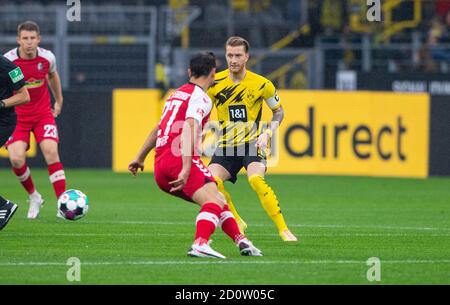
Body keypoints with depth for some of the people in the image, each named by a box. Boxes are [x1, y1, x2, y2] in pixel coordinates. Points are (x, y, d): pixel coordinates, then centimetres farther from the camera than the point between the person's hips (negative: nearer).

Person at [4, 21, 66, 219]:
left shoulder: (47, 58, -7)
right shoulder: (8, 61, -16)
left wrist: (58, 101, 26)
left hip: (43, 114, 1)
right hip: (16, 116, -1)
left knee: (51, 151, -20)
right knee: (16, 159, -17)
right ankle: (34, 198, 10)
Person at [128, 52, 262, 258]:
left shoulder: (177, 94, 26)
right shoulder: (200, 97, -2)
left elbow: (158, 129, 38)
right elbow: (188, 128, -18)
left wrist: (140, 158, 49)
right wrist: (186, 169, -27)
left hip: (160, 168, 9)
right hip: (179, 159, -9)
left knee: (218, 201, 18)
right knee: (214, 201, -23)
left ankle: (241, 242, 19)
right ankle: (200, 245, -44)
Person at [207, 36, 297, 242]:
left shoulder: (261, 84, -6)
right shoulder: (215, 82, -3)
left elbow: (278, 111, 7)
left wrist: (267, 133, -8)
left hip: (252, 143, -3)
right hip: (226, 147, 3)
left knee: (256, 179, -30)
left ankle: (283, 230, -21)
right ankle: (237, 223, 4)